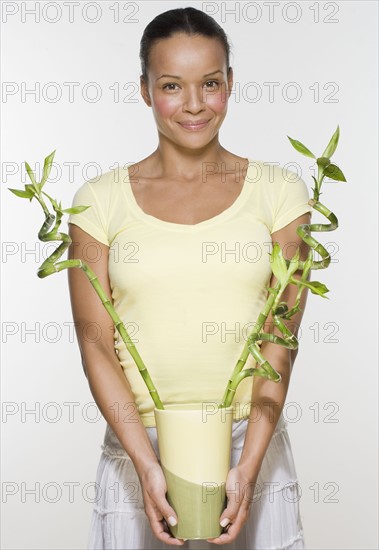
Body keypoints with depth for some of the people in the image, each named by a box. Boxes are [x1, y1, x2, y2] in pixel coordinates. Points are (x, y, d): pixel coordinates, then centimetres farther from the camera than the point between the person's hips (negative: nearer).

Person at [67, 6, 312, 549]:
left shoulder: (279, 192, -2)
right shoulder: (101, 200, -2)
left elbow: (280, 343, -4)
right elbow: (96, 343, -4)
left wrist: (248, 465, -12)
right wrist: (147, 464, -12)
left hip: (251, 440, 1)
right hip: (138, 444, 0)